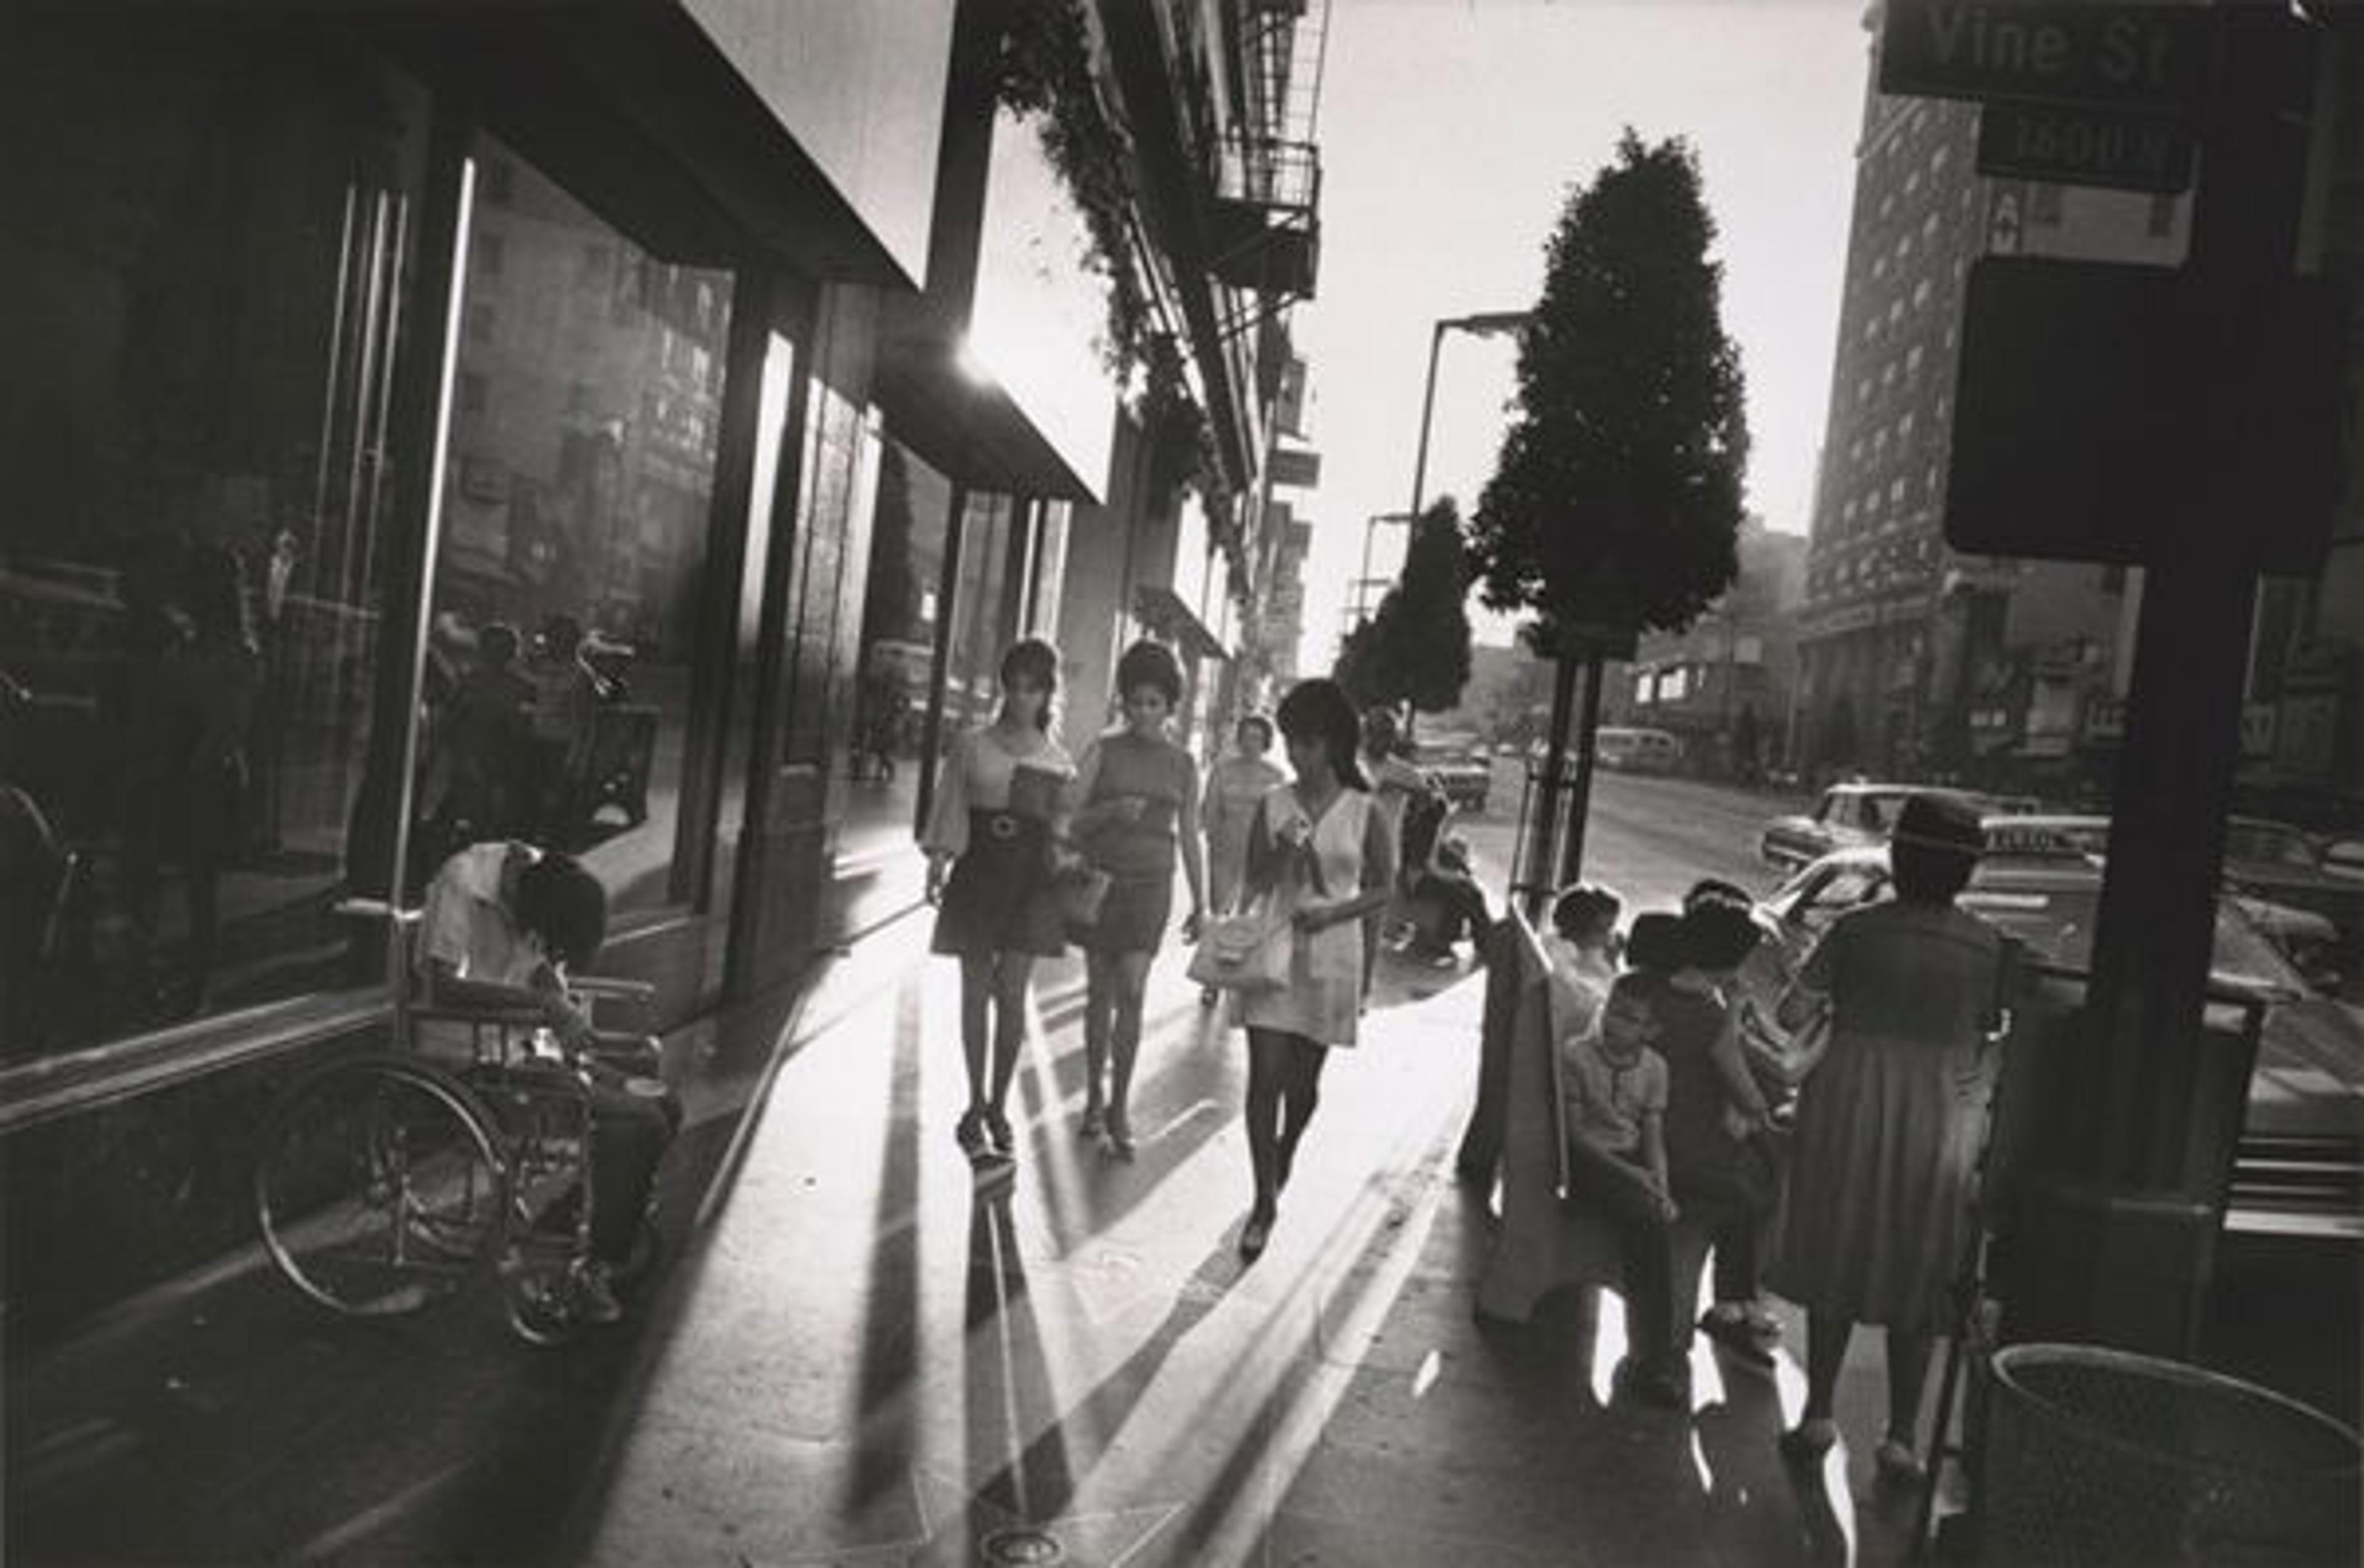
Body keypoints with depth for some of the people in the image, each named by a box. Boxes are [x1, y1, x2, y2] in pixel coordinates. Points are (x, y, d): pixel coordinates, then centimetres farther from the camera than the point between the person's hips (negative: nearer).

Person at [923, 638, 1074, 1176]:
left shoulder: (1056, 762, 5)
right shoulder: (971, 745, 4)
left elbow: (1061, 829, 7)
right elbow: (949, 809, 4)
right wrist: (937, 865, -6)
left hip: (1028, 876, 0)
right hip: (978, 869, 0)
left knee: (1011, 993, 0)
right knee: (977, 989, 2)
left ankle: (997, 1106, 13)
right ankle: (977, 1105, 11)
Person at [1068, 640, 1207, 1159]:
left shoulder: (1183, 765, 6)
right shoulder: (1103, 751, 0)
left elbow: (1189, 838, 12)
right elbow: (1069, 818, -4)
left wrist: (1200, 904, 12)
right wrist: (1111, 810, -22)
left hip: (1150, 885, 0)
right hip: (1100, 879, 0)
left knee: (1131, 991, -10)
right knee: (1100, 992, 7)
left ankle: (1120, 1107, -1)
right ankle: (1094, 1097, 21)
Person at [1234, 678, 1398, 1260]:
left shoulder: (1365, 814, -4)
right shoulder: (1273, 806, 1)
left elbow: (1382, 888, 2)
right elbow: (1254, 884, 4)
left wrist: (1334, 912, -14)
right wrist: (1282, 852, -15)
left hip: (1330, 957, -1)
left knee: (1303, 1078, 11)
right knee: (1265, 1076, -5)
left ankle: (1284, 1154, 42)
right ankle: (1265, 1200, 4)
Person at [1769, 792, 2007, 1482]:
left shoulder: (1858, 931, -10)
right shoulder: (1987, 947, -6)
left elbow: (1792, 1016, -6)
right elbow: (1985, 1038, -1)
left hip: (1849, 1117, -1)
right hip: (1940, 1127, 1)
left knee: (1836, 1267, 15)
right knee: (1918, 1284, 13)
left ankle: (1818, 1414, 21)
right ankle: (1902, 1437, 19)